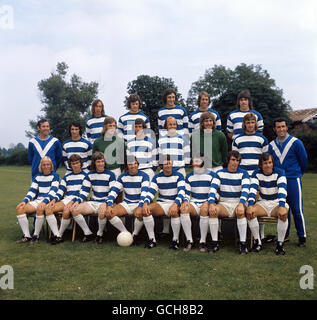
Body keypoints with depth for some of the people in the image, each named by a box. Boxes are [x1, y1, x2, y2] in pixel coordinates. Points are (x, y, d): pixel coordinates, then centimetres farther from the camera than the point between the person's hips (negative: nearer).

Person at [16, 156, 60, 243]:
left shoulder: (55, 176, 0)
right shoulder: (37, 176, 16)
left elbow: (53, 191, -12)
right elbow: (32, 190, 11)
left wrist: (45, 201, -27)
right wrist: (25, 201, -6)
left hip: (48, 200, -6)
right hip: (37, 200, 6)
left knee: (40, 209, -38)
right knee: (20, 208, -16)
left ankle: (36, 235, -20)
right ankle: (27, 236, -14)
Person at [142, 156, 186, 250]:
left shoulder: (178, 176, -2)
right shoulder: (157, 177, 7)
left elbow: (181, 192, -15)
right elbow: (151, 192, -2)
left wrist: (175, 204, -36)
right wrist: (145, 202, -25)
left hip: (174, 203, -3)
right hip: (161, 203, 3)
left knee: (174, 212, -39)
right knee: (145, 210, -25)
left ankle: (176, 240, -19)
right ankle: (152, 239, -13)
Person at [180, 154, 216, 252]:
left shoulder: (211, 175, 3)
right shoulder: (189, 176, 13)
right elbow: (187, 193, 12)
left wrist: (207, 202, -18)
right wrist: (185, 201, -11)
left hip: (206, 203, -3)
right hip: (194, 203, 3)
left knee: (204, 209, -38)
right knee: (183, 209, -30)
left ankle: (203, 241, -25)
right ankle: (189, 240, -21)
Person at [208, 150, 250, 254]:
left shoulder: (243, 173, 2)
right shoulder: (220, 173, 6)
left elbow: (245, 190, -13)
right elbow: (213, 189, -5)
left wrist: (241, 204, -32)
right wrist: (211, 203, -24)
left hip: (238, 203, -1)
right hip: (224, 204, 1)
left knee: (241, 212, -35)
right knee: (212, 211, -29)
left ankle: (243, 243, -26)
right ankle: (214, 242, -20)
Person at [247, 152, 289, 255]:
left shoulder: (279, 172, -8)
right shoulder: (256, 173, -1)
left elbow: (282, 190, -22)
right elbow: (253, 189, -13)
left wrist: (282, 206, -39)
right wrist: (250, 205, -31)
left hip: (277, 203, -2)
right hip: (262, 203, 2)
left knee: (283, 214, -35)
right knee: (250, 212, -27)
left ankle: (280, 244, -19)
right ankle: (257, 242, -13)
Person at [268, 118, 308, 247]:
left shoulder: (296, 142, -5)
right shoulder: (271, 145, 7)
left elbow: (304, 160, 5)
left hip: (293, 180, -4)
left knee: (297, 210, -4)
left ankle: (302, 237, 9)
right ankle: (284, 235, 22)